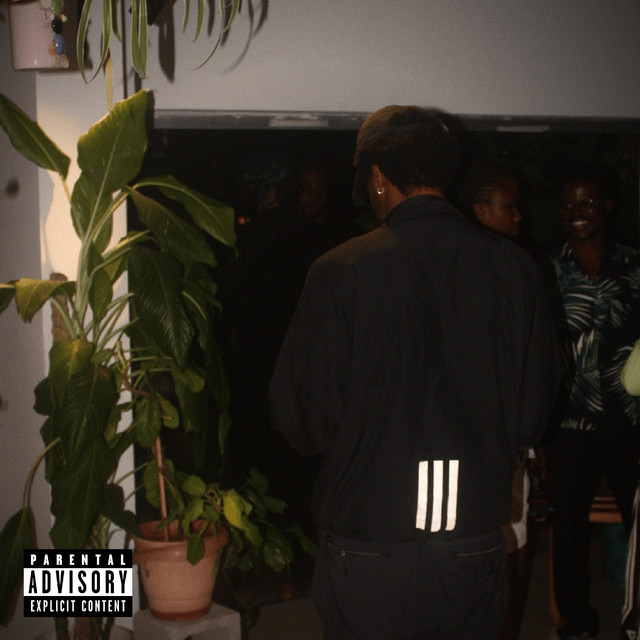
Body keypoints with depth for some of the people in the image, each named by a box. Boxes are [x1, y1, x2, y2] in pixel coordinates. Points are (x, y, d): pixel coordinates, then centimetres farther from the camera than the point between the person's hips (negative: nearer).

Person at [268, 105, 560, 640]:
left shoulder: (339, 272, -14)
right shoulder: (515, 269, -4)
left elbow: (301, 419, -8)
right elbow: (533, 417, 4)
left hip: (367, 550, -2)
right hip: (476, 547, 3)